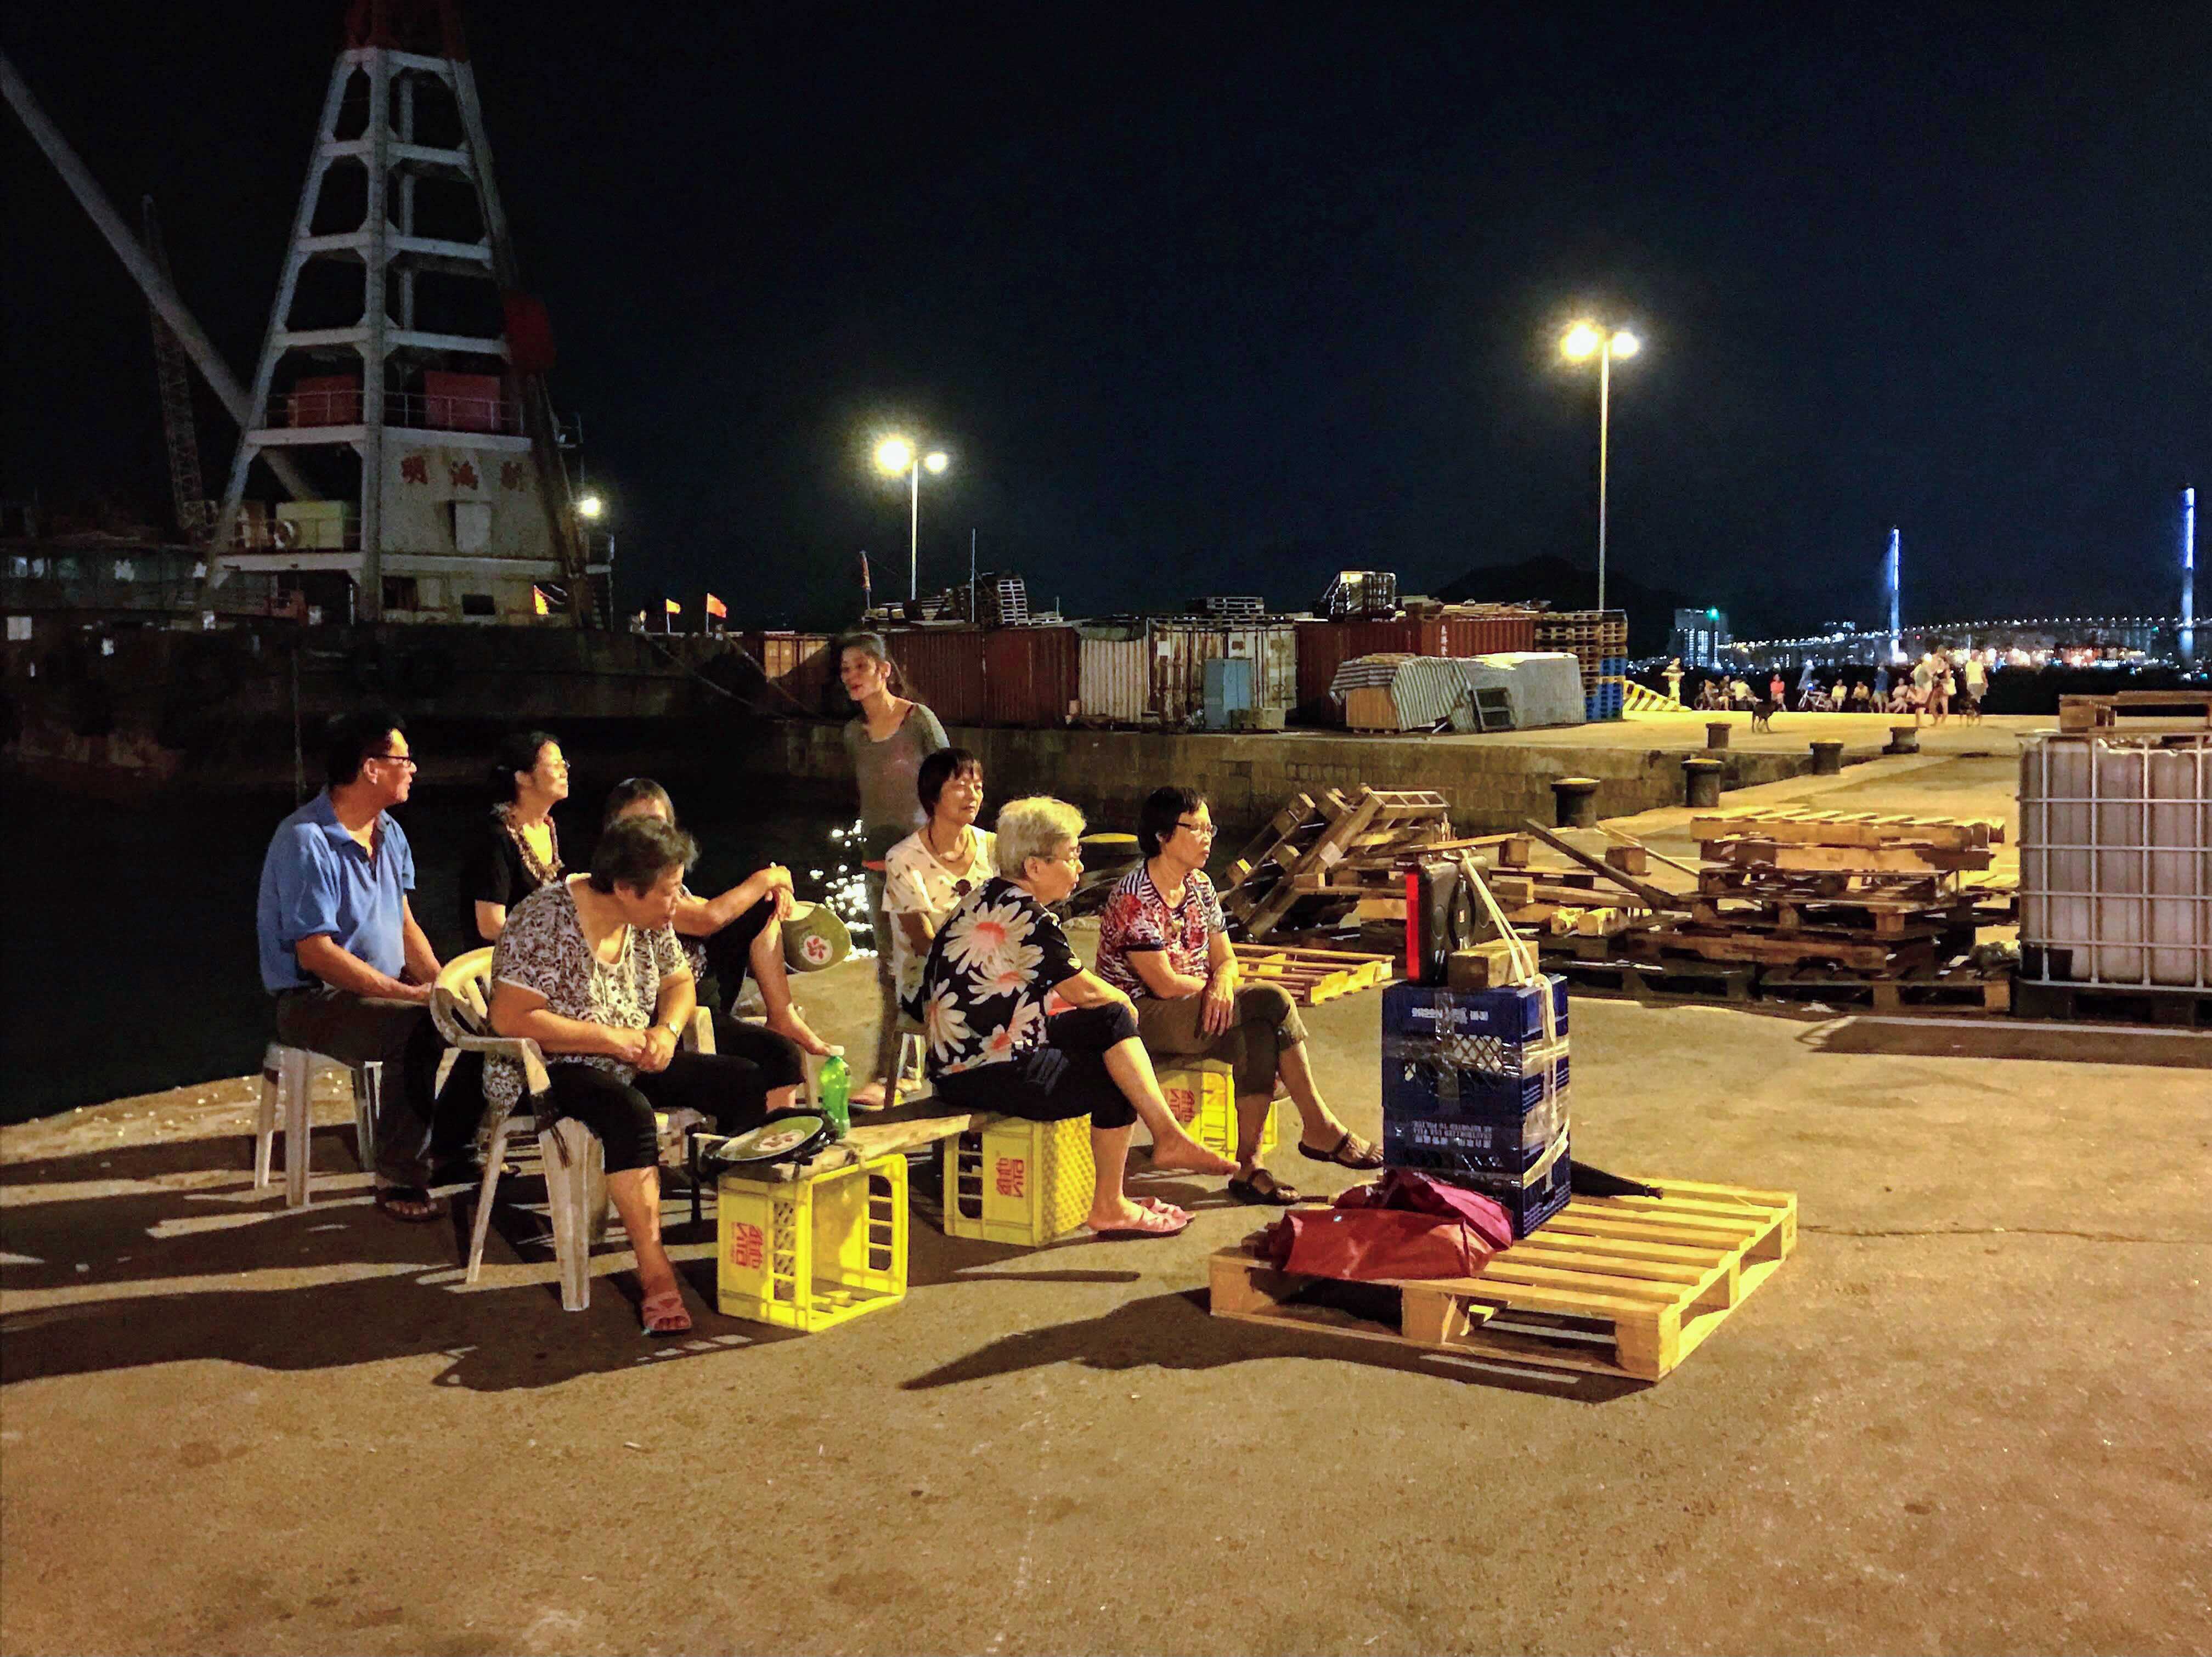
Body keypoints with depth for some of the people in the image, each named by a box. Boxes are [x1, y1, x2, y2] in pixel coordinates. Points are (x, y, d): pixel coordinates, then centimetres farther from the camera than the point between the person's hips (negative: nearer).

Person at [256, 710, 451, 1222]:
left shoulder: (388, 833, 10)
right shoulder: (306, 842, -19)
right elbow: (316, 954, -24)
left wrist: (439, 982, -8)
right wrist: (410, 995, -26)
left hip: (387, 985, 9)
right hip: (314, 1001, -8)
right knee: (417, 1028, -33)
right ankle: (399, 1180, -22)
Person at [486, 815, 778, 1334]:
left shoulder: (649, 920, 3)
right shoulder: (545, 921, -19)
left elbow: (679, 982, 16)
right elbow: (510, 1018, -25)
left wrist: (668, 1029, -7)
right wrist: (611, 1037, -24)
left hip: (633, 1064, 7)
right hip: (554, 1073, -7)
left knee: (739, 1082, -12)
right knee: (630, 1112, -37)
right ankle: (655, 1272, -34)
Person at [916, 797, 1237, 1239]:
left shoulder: (988, 898, 10)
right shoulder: (1027, 918, -20)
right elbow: (1083, 991, -12)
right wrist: (1123, 1000, 9)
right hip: (987, 1077, -10)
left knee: (1111, 1019, 7)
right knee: (1113, 1084, 1)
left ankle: (1169, 1136, 2)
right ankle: (1109, 1209, 14)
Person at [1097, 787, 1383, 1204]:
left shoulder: (1199, 885, 10)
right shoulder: (1133, 898, -15)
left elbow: (1225, 960, 7)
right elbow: (1164, 984, -19)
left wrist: (1222, 983, -16)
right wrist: (1214, 988, -4)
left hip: (1197, 1008, 7)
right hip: (1142, 1016, -7)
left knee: (1258, 1036, -26)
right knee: (1272, 1002, -25)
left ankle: (1249, 1166, -24)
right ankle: (1321, 1130, -14)